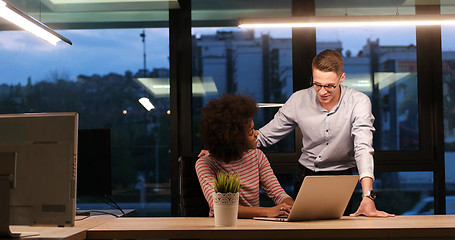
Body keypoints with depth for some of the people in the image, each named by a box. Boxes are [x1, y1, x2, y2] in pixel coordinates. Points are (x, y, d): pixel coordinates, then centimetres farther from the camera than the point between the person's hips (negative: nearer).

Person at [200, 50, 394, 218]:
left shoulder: (358, 102, -13)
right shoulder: (299, 100, -6)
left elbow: (363, 147, -24)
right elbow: (266, 135, 2)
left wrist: (367, 196, -37)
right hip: (305, 176, 2)